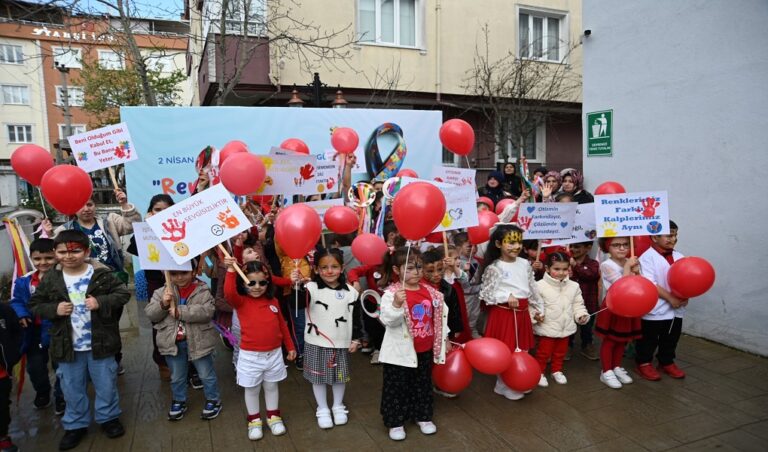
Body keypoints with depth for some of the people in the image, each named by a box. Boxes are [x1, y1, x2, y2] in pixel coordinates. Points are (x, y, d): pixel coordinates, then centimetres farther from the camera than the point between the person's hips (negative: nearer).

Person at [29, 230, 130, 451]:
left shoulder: (102, 274, -11)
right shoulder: (50, 280, -3)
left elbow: (123, 293, -8)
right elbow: (34, 305, 4)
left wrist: (101, 302, -23)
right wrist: (54, 309, -15)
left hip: (99, 343, -2)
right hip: (68, 346, 2)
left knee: (106, 385, 13)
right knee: (72, 389, 17)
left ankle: (109, 417, 34)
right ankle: (76, 424, 36)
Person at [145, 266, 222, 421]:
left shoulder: (202, 291, -12)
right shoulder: (162, 292, -1)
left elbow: (206, 312, -24)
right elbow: (150, 314, -5)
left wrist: (180, 311, -28)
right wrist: (163, 304, -25)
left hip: (198, 342, -3)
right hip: (172, 342, 3)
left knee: (206, 374, 12)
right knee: (177, 376, 22)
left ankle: (213, 400, 31)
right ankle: (178, 401, 43)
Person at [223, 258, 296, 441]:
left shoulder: (273, 302, -1)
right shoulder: (241, 302, -11)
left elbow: (282, 326, 9)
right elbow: (229, 292, -34)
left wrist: (290, 346, 14)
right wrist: (231, 270, -46)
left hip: (274, 354, 3)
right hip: (250, 356, -2)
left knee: (271, 387, 19)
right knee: (252, 390, 14)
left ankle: (273, 417, 37)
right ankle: (254, 421, 33)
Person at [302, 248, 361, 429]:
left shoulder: (350, 292, -4)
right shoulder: (311, 289, -14)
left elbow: (356, 317, 5)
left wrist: (356, 339, 6)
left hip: (341, 343, 2)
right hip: (317, 343, -2)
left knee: (340, 377, 16)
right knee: (318, 377, 11)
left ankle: (338, 406, 38)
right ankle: (322, 409, 32)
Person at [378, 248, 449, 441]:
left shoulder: (430, 291, -1)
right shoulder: (391, 293, -18)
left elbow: (440, 315, 12)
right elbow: (387, 320, -29)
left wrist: (443, 337, 14)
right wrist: (396, 305, -46)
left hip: (425, 350, 5)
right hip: (401, 351, -5)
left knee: (423, 385, 21)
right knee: (396, 388, 9)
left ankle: (423, 417, 39)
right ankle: (395, 422, 26)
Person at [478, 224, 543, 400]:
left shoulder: (525, 264, 5)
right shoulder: (494, 268, -13)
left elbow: (532, 289, 14)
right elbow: (485, 293, -11)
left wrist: (538, 308, 18)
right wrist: (506, 297, -18)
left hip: (522, 311, 6)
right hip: (503, 312, -6)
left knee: (522, 348, 16)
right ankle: (505, 386, 18)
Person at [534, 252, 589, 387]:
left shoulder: (573, 286, 1)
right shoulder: (540, 286, -16)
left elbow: (578, 304, 9)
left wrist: (581, 315, -6)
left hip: (566, 328, 5)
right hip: (547, 328, -5)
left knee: (560, 352, 21)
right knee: (543, 352, 8)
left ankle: (557, 370, 40)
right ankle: (539, 373, 25)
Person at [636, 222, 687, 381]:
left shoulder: (679, 257, 6)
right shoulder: (648, 257, -13)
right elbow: (650, 284, -19)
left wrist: (684, 296, -12)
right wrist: (670, 298, -20)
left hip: (676, 309, 6)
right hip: (654, 309, -6)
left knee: (671, 338, 18)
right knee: (649, 339, 7)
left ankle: (667, 362, 35)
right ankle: (644, 363, 22)